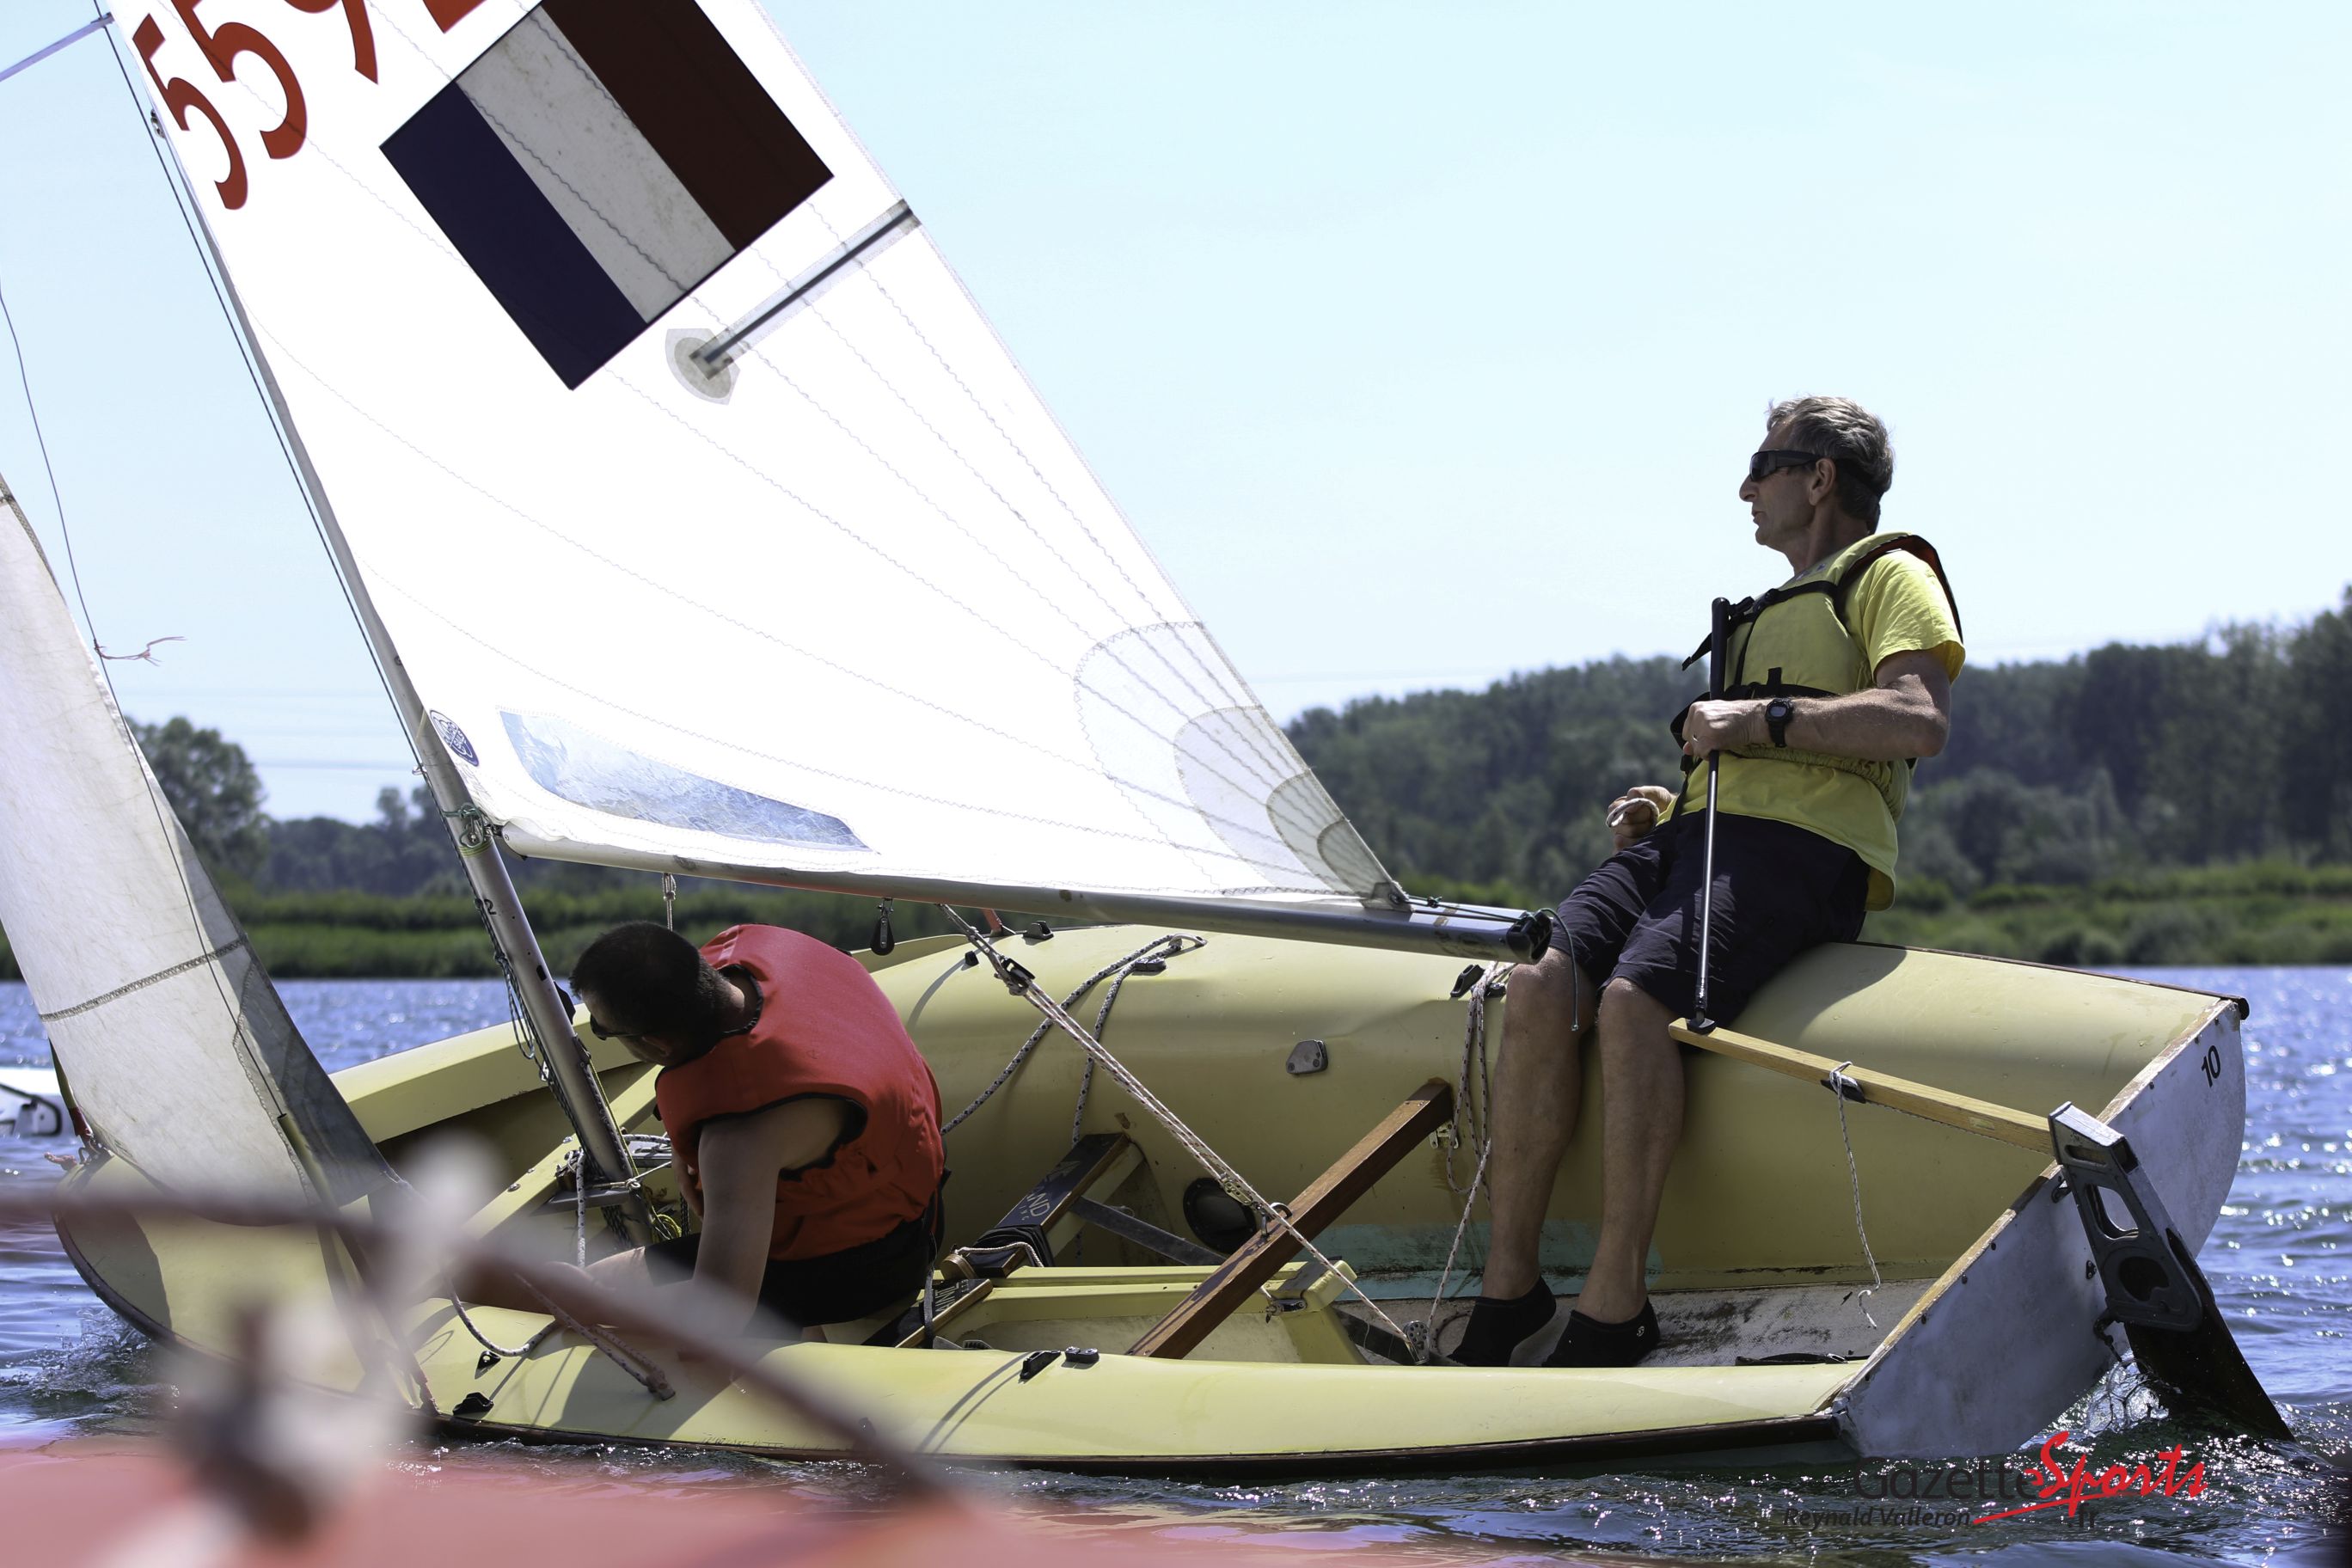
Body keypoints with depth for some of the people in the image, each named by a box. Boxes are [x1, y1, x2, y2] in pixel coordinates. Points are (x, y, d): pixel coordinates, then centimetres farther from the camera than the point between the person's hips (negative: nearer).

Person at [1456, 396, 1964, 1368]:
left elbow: (1921, 720, -11)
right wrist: (1670, 803, 19)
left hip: (1794, 849, -8)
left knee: (1634, 997, -33)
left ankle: (1612, 1315, -33)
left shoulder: (1889, 575, 9)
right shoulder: (1774, 611, 38)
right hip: (1697, 834, 8)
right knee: (1542, 985, -21)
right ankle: (1506, 1290, -22)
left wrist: (1761, 719, -12)